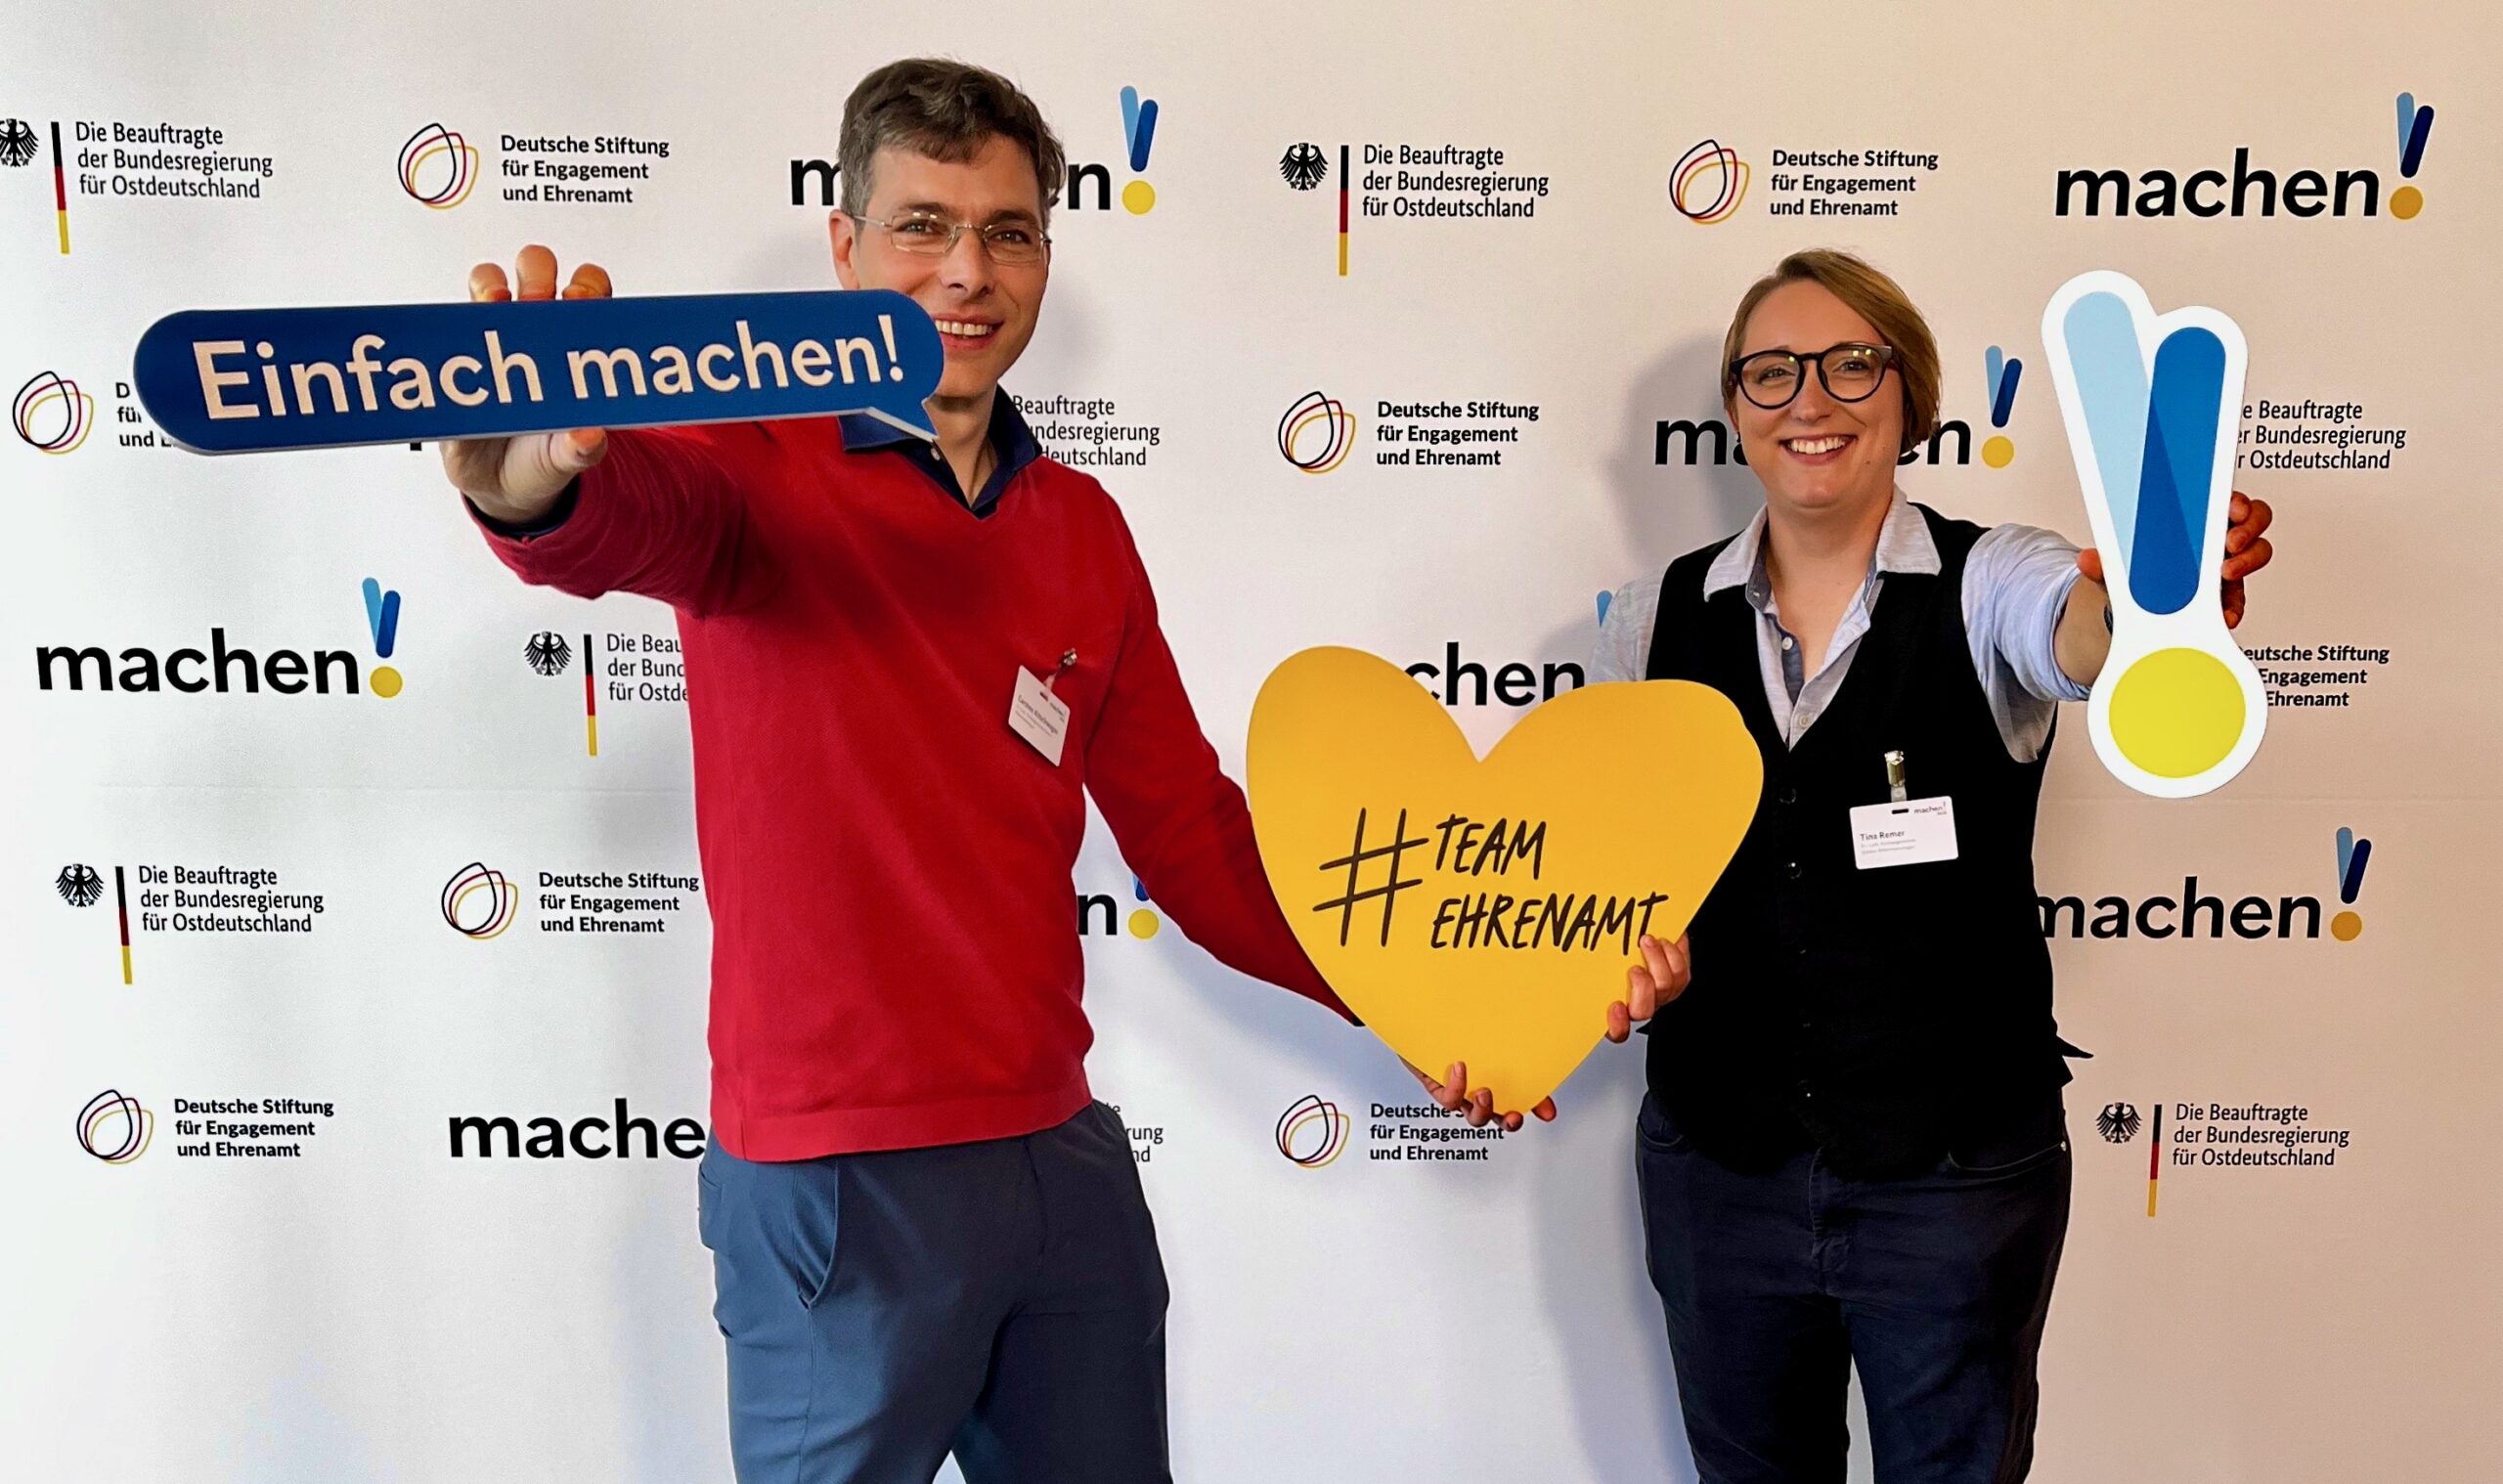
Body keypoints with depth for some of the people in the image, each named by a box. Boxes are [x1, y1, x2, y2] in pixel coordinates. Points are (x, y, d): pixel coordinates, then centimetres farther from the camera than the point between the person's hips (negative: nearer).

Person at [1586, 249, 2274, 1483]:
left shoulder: (1987, 587, -9)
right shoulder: (1655, 620, 0)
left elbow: (2087, 634, -31)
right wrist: (1629, 939, -21)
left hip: (1958, 1172, -2)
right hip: (1715, 1161, 3)